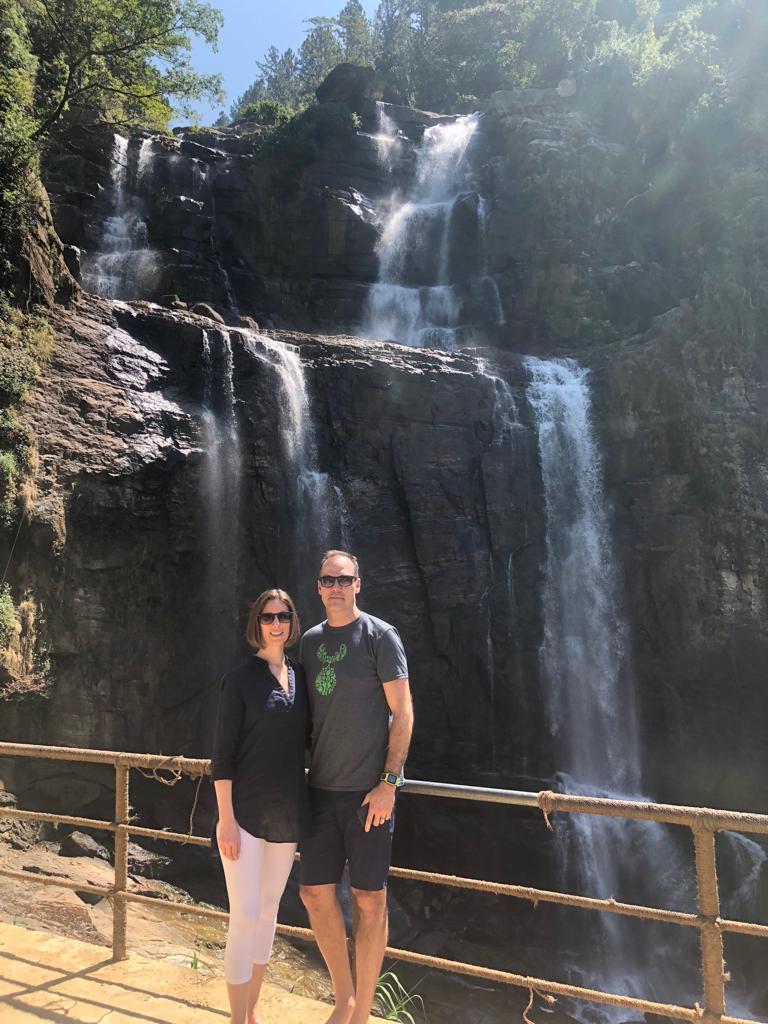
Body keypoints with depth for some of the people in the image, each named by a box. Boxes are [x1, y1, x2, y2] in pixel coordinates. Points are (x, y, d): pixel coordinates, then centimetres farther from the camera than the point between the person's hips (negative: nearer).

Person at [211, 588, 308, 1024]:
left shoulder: (300, 676, 6)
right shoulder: (241, 678, -8)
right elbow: (223, 753, -9)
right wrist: (226, 818, -13)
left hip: (287, 814, 5)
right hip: (246, 812, -5)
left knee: (269, 910, 15)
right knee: (245, 916, -4)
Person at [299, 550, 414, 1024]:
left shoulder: (380, 636, -6)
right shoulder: (310, 641, 9)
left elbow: (403, 712, -9)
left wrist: (389, 782, -14)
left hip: (368, 790, -5)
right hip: (321, 789, 5)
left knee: (369, 901, 3)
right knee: (316, 893, 9)